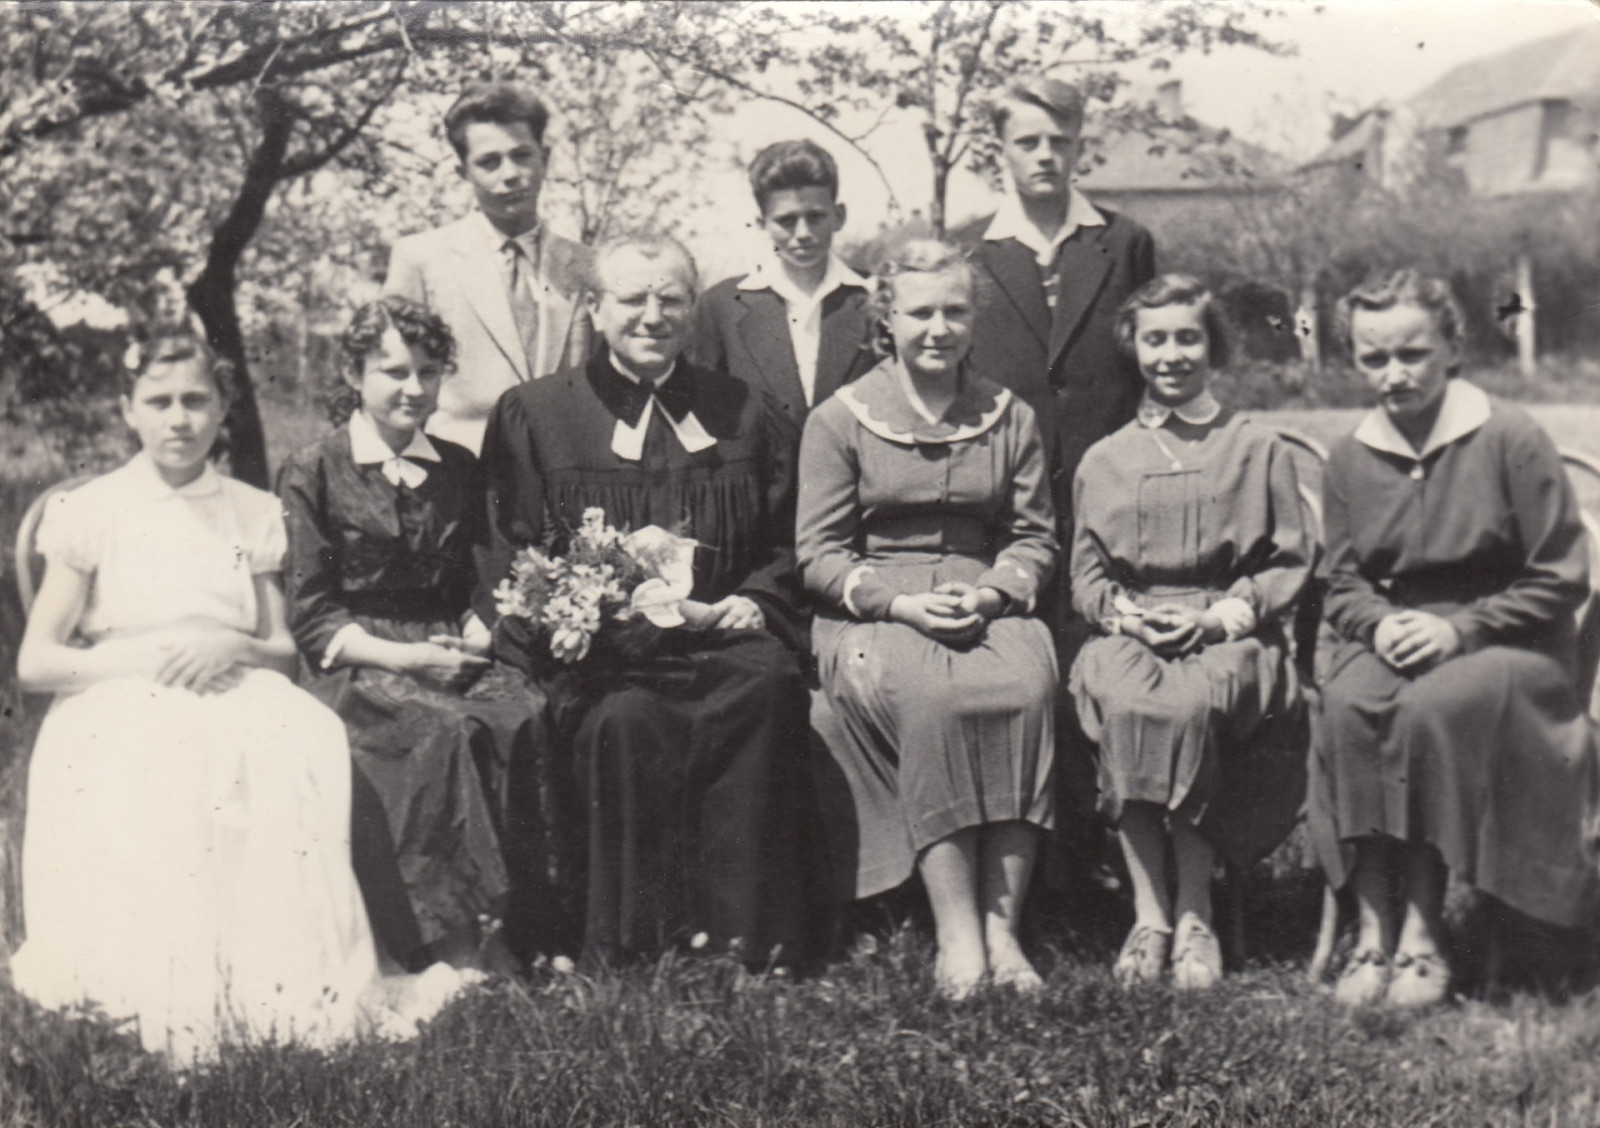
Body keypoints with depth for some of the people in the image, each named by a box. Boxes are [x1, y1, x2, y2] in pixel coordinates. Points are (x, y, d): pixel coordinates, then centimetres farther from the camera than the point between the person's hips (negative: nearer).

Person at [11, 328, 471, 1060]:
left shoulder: (255, 513, 16)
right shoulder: (89, 512, 9)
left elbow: (285, 650, 14)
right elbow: (34, 663, 4)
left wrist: (234, 648, -9)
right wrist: (142, 656, -11)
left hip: (234, 707, 2)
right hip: (119, 717, -2)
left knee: (304, 747, -34)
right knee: (166, 779, -39)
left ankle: (287, 977, -33)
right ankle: (171, 987, -28)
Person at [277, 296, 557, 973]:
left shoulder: (458, 470, 19)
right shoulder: (313, 474, 5)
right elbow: (309, 616, -1)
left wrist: (477, 633, -3)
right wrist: (402, 656, -14)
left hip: (451, 657, 4)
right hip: (356, 669, -4)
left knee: (528, 716, -31)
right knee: (446, 730, -36)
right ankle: (459, 941, -35)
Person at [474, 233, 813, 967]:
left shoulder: (738, 411, 21)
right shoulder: (532, 413, 13)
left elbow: (783, 542, 23)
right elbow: (506, 556, 8)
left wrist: (756, 601, 1)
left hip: (714, 632, 2)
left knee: (770, 684, -32)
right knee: (625, 717, -35)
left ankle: (746, 927, -24)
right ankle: (632, 936, -22)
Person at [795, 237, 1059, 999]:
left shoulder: (1010, 419, 16)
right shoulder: (839, 420, 8)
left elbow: (1034, 537, 13)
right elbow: (818, 555, 3)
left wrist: (990, 593, -9)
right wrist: (901, 602, -14)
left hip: (986, 606, 2)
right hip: (872, 613, -2)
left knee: (1029, 686, -33)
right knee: (929, 696, -36)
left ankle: (1002, 922, -30)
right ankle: (955, 929, -33)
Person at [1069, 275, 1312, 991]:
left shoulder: (1257, 450, 14)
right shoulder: (1103, 461, 19)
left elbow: (1291, 563, 7)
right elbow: (1086, 577, 16)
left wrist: (1219, 615, -10)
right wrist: (1126, 614, -7)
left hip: (1230, 636, -2)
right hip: (1130, 632, 2)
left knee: (1188, 703, -36)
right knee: (1123, 702, -35)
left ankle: (1194, 914, -24)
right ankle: (1148, 911, -29)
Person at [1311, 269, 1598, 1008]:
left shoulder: (1511, 441, -6)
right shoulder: (1350, 458, 9)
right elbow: (1343, 585, 14)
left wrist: (1458, 628, -16)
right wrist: (1378, 624, -10)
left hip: (1504, 642, -3)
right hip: (1389, 637, 4)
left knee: (1432, 706, -35)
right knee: (1348, 702, -31)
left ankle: (1423, 934, -24)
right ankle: (1373, 929, -26)